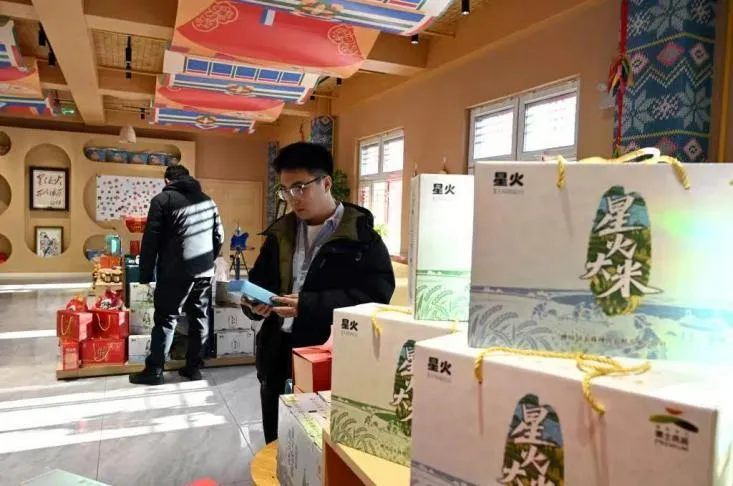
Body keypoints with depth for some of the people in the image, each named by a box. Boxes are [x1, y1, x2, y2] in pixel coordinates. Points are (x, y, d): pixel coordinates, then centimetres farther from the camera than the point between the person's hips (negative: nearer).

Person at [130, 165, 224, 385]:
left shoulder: (163, 199, 0)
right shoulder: (208, 200, 14)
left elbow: (151, 240, -4)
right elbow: (219, 237, 15)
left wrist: (145, 273, 1)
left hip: (176, 272, -4)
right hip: (205, 271, 5)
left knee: (166, 319, 3)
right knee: (200, 319, 11)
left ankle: (154, 371, 9)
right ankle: (194, 367, 19)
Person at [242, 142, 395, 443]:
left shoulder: (361, 236, -8)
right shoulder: (280, 233, 11)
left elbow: (375, 296, -18)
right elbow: (259, 282, 16)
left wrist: (309, 306, -26)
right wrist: (255, 303, -8)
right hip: (278, 357, 6)